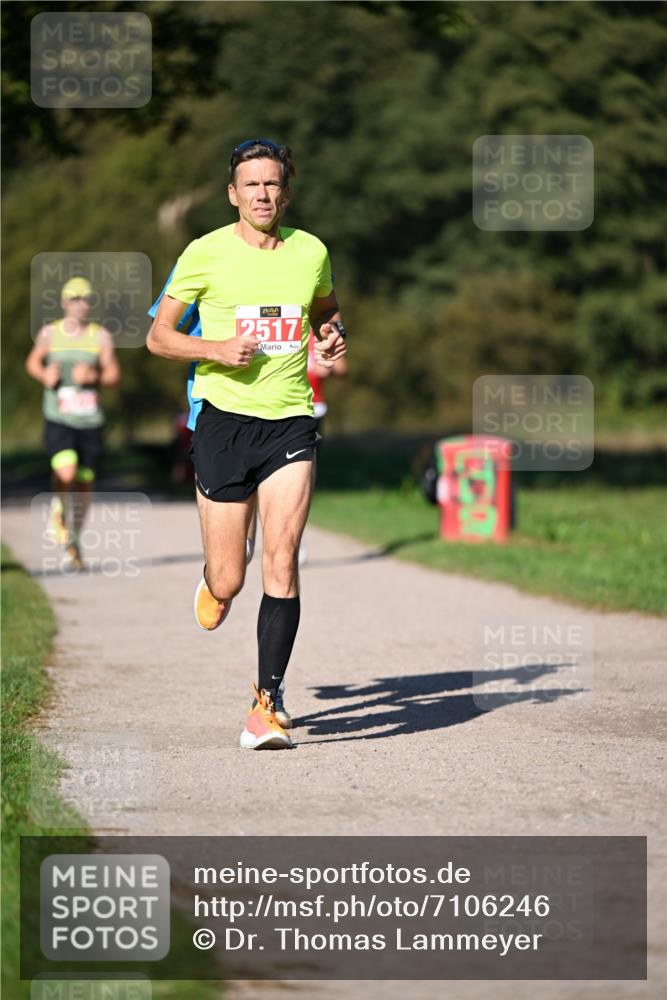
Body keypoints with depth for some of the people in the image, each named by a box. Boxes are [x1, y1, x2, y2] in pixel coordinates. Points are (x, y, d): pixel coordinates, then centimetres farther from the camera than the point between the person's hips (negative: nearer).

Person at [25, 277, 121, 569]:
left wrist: (93, 376, -20)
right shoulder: (49, 333, 2)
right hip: (58, 420, -2)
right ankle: (59, 510, 10)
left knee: (84, 485, 7)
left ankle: (73, 543, 27)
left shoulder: (101, 336, 2)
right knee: (65, 473, -24)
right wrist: (45, 375, -4)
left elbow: (113, 374, 0)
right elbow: (33, 362, 18)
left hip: (90, 422, 2)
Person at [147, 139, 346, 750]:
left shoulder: (311, 253, 6)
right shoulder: (205, 254, -2)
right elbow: (158, 336, 3)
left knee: (282, 562, -14)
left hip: (290, 423, 1)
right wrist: (217, 349, -14)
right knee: (228, 583, 0)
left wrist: (331, 340, 4)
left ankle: (266, 705, -9)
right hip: (225, 418, -1)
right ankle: (212, 583, 39)